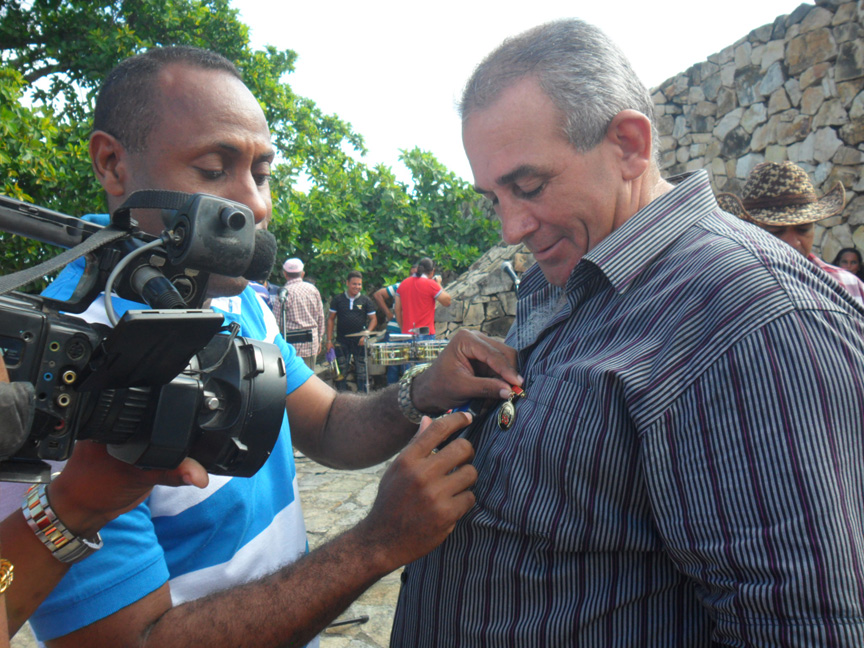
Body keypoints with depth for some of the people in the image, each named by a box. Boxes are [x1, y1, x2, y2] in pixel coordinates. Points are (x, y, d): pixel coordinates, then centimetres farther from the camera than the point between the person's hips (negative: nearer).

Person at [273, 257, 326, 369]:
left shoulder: (284, 292, -10)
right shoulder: (313, 289, 6)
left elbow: (277, 321, -8)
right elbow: (320, 317, 11)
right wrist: (319, 339, 20)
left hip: (293, 344, -5)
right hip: (312, 342, 5)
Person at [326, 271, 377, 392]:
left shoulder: (366, 300, 4)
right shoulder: (338, 299, 5)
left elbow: (373, 319, 4)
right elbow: (331, 319, 7)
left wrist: (366, 335, -11)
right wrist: (329, 340, 1)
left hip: (360, 341, -1)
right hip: (342, 341, 1)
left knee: (361, 371, 1)